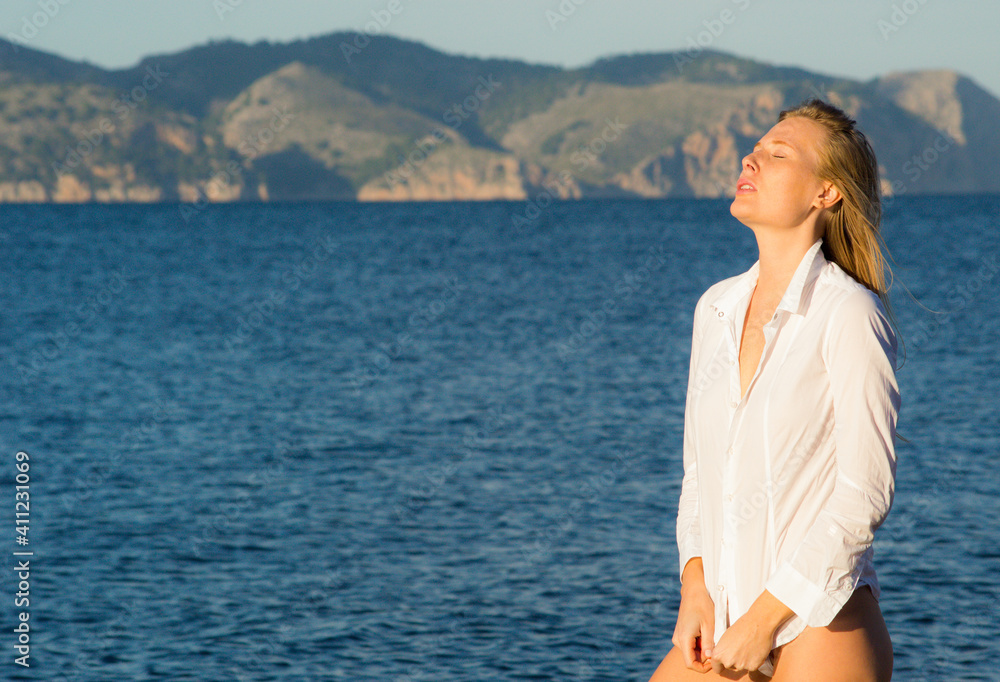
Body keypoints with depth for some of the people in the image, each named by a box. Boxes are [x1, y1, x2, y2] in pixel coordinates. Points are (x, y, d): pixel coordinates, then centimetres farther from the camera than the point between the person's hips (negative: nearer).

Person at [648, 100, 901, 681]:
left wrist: (765, 617, -13)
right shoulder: (717, 308, 10)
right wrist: (695, 591, 1)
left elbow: (865, 491, -13)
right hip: (726, 625, 7)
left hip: (821, 633, -7)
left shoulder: (848, 314, -10)